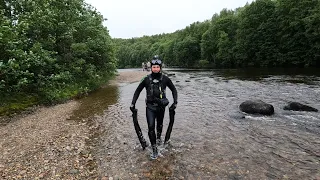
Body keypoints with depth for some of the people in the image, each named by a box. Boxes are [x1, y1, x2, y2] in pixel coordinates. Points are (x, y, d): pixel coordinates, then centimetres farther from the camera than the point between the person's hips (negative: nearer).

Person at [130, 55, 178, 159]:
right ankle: (154, 150, 6)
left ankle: (159, 137, 52)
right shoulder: (146, 79, -8)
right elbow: (138, 91, 2)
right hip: (150, 107, -1)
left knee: (160, 124, 19)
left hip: (161, 106, 1)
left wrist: (175, 102, -4)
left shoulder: (165, 79, -9)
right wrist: (133, 104, -2)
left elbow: (173, 89, 3)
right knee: (151, 127, -8)